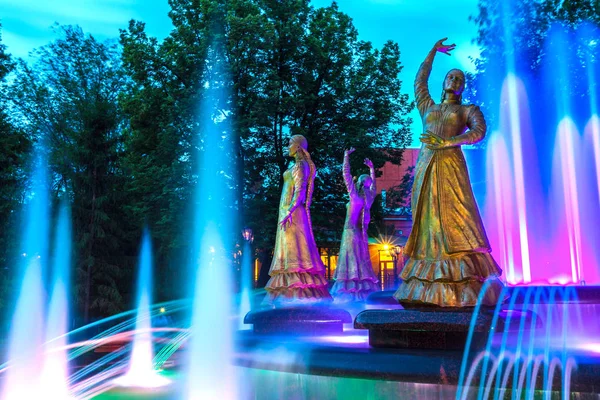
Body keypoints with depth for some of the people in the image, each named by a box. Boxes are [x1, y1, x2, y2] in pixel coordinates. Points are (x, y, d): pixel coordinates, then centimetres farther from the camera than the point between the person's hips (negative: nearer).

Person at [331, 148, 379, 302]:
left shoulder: (355, 196, -10)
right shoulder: (369, 198, 4)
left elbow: (346, 175, -10)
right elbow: (373, 184, 23)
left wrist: (346, 157, -4)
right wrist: (371, 168, 33)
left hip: (351, 232, -6)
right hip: (361, 234, 6)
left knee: (352, 262, -9)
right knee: (362, 263, 8)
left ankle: (350, 292, -12)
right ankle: (363, 290, 6)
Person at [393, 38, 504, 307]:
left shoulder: (468, 110, 17)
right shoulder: (428, 107, 27)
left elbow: (480, 131, -1)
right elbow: (419, 80, 34)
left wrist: (447, 142, -12)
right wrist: (433, 51, 42)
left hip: (450, 166, -3)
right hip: (425, 168, 4)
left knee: (456, 222, -13)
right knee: (426, 220, -3)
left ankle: (465, 290, -14)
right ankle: (427, 291, -4)